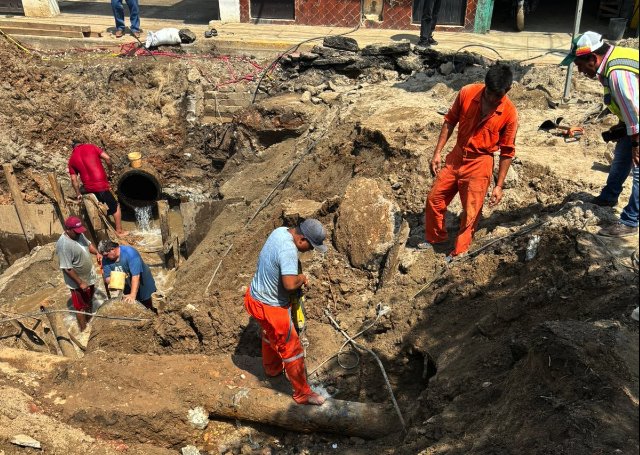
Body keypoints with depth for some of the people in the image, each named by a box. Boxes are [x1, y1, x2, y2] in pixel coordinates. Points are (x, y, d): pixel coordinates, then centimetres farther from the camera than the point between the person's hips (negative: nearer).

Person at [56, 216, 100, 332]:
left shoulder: (78, 234, -7)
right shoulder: (63, 245, -32)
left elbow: (88, 244, 12)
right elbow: (67, 268, -29)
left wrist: (97, 253, -7)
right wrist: (80, 283, -24)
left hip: (89, 276, 9)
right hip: (78, 282, -8)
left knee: (89, 301, 28)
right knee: (81, 307, 11)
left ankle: (89, 322, 49)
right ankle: (83, 329, 28)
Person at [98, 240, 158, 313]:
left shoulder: (130, 253, -31)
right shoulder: (106, 259, -13)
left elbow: (136, 275, -37)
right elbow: (107, 278, -8)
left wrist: (133, 295, -44)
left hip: (142, 285, -4)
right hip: (127, 288, 4)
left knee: (147, 308, 10)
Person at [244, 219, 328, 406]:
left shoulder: (281, 231, -5)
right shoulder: (288, 250, -34)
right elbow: (290, 284, -41)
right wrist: (302, 278, -18)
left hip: (256, 295, 10)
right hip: (269, 307, -9)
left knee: (271, 334, 33)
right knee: (292, 349, 6)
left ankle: (272, 367, 58)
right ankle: (302, 393, 22)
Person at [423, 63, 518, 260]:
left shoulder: (509, 113, -17)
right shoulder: (467, 93, -12)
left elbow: (507, 152, -9)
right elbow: (450, 121, 1)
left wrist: (499, 185, -9)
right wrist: (437, 152, -1)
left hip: (480, 164, -3)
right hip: (456, 156, 4)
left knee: (471, 212, 6)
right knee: (434, 198, 12)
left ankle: (459, 252, 26)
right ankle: (435, 237, 36)